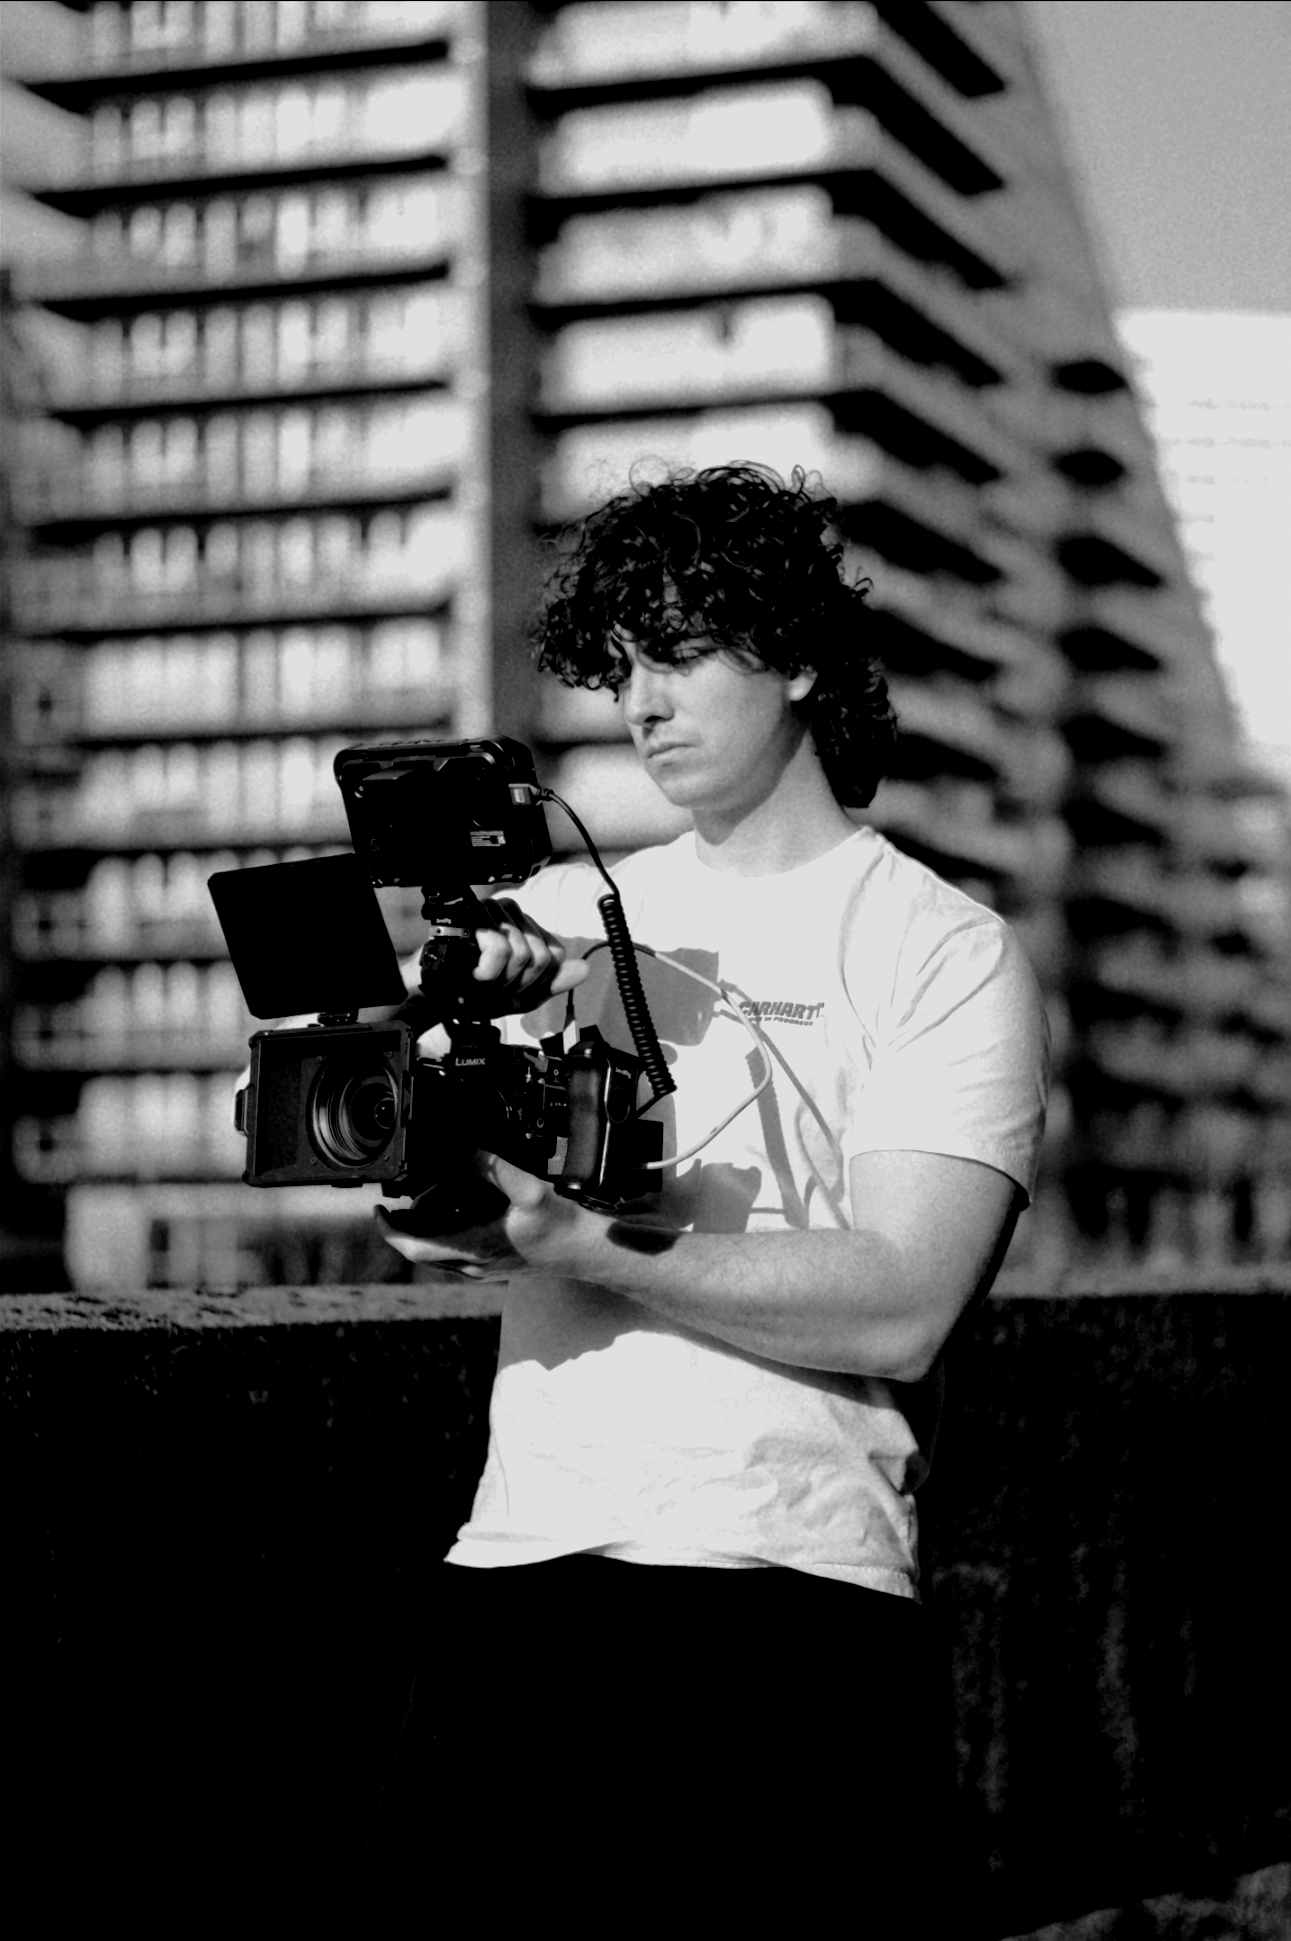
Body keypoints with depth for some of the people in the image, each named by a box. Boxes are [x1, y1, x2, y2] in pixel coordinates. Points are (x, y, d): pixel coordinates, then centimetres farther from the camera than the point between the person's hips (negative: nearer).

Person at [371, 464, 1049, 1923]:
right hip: (516, 1578, 4)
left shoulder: (945, 952, 0)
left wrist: (576, 1247, -19)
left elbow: (898, 1309, -12)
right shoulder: (564, 913, 14)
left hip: (796, 1600, -3)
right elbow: (426, 1218, 7)